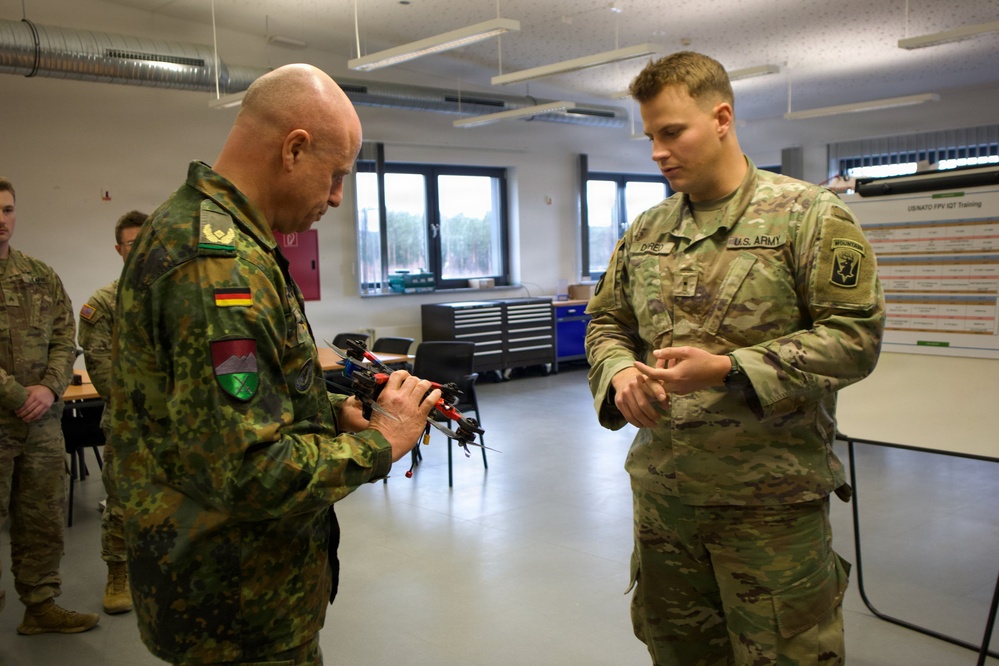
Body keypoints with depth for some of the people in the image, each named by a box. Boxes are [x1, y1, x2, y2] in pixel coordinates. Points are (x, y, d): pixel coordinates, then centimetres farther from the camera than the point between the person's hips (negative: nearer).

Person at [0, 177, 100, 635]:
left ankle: (41, 605, 23)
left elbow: (65, 339, 8)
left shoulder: (42, 277, 10)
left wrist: (49, 387, -9)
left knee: (44, 518, 11)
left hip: (43, 421, 4)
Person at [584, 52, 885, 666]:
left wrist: (728, 370, -21)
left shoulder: (809, 215, -8)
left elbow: (855, 336, -12)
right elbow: (606, 323, 15)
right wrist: (620, 371, -8)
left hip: (771, 502, -5)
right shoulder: (645, 232, 9)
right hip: (662, 493, 5)